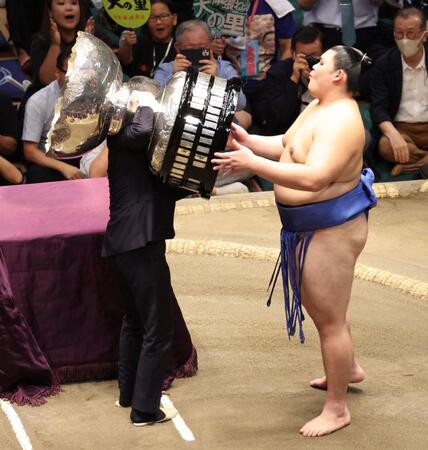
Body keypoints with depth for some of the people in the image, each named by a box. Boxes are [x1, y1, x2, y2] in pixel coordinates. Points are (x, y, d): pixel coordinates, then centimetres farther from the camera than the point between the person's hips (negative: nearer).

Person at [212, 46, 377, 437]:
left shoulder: (341, 121, -26)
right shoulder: (318, 107, 7)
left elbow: (314, 178, -37)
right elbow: (287, 146, 16)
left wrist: (252, 163, -37)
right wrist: (248, 140, 0)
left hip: (333, 229, -11)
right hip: (308, 226, 11)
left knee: (329, 317, 0)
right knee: (317, 303, 26)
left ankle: (337, 409, 13)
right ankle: (348, 367, 48)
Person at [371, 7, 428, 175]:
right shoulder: (384, 65, 0)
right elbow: (378, 107, -8)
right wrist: (393, 134, -28)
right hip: (401, 127, 0)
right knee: (386, 146, -35)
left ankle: (412, 164, -23)